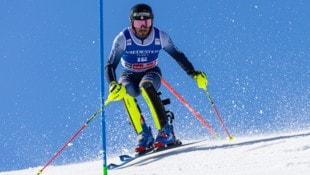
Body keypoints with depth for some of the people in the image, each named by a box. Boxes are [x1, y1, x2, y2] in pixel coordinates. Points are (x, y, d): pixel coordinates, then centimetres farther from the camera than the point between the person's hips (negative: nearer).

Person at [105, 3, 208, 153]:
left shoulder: (160, 37, -15)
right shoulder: (123, 39, -20)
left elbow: (178, 56, -3)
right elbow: (110, 66, -22)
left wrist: (194, 74, -13)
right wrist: (113, 85, -40)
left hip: (151, 74, 0)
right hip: (129, 76, 0)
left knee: (145, 86, -37)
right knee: (125, 92, -35)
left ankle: (166, 131, -32)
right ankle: (144, 135, -28)